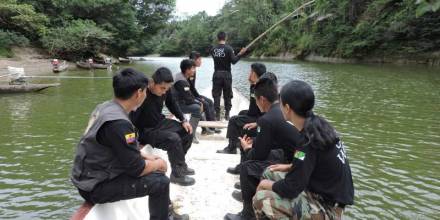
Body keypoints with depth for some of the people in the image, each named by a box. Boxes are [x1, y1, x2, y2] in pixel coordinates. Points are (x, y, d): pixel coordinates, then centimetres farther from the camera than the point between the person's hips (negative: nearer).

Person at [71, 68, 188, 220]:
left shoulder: (106, 107, 1)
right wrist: (159, 164, -5)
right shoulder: (118, 123, -29)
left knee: (155, 168, 15)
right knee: (160, 182, -14)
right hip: (96, 186, -10)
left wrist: (148, 157, 8)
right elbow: (136, 168, -23)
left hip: (94, 176, 10)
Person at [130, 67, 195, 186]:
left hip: (159, 122, 8)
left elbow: (172, 104, 9)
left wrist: (183, 120, 3)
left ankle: (180, 164, 23)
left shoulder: (165, 89, -11)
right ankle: (177, 174, -7)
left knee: (187, 131, 4)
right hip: (146, 131, -8)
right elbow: (131, 120, -32)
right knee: (174, 139, -26)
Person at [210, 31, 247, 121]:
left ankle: (217, 114, 4)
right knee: (227, 95, 8)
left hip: (216, 74, 2)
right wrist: (240, 54, 0)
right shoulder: (228, 48, -8)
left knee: (216, 95, 5)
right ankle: (227, 114, 12)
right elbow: (233, 61, -12)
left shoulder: (213, 49, 2)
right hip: (226, 74, -2)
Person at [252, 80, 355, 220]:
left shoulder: (308, 142, -28)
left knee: (261, 199, -21)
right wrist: (290, 167, 12)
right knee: (269, 173, 12)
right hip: (326, 191, 9)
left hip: (327, 207, -9)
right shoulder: (318, 125, -4)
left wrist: (267, 185, -5)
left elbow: (290, 190, -22)